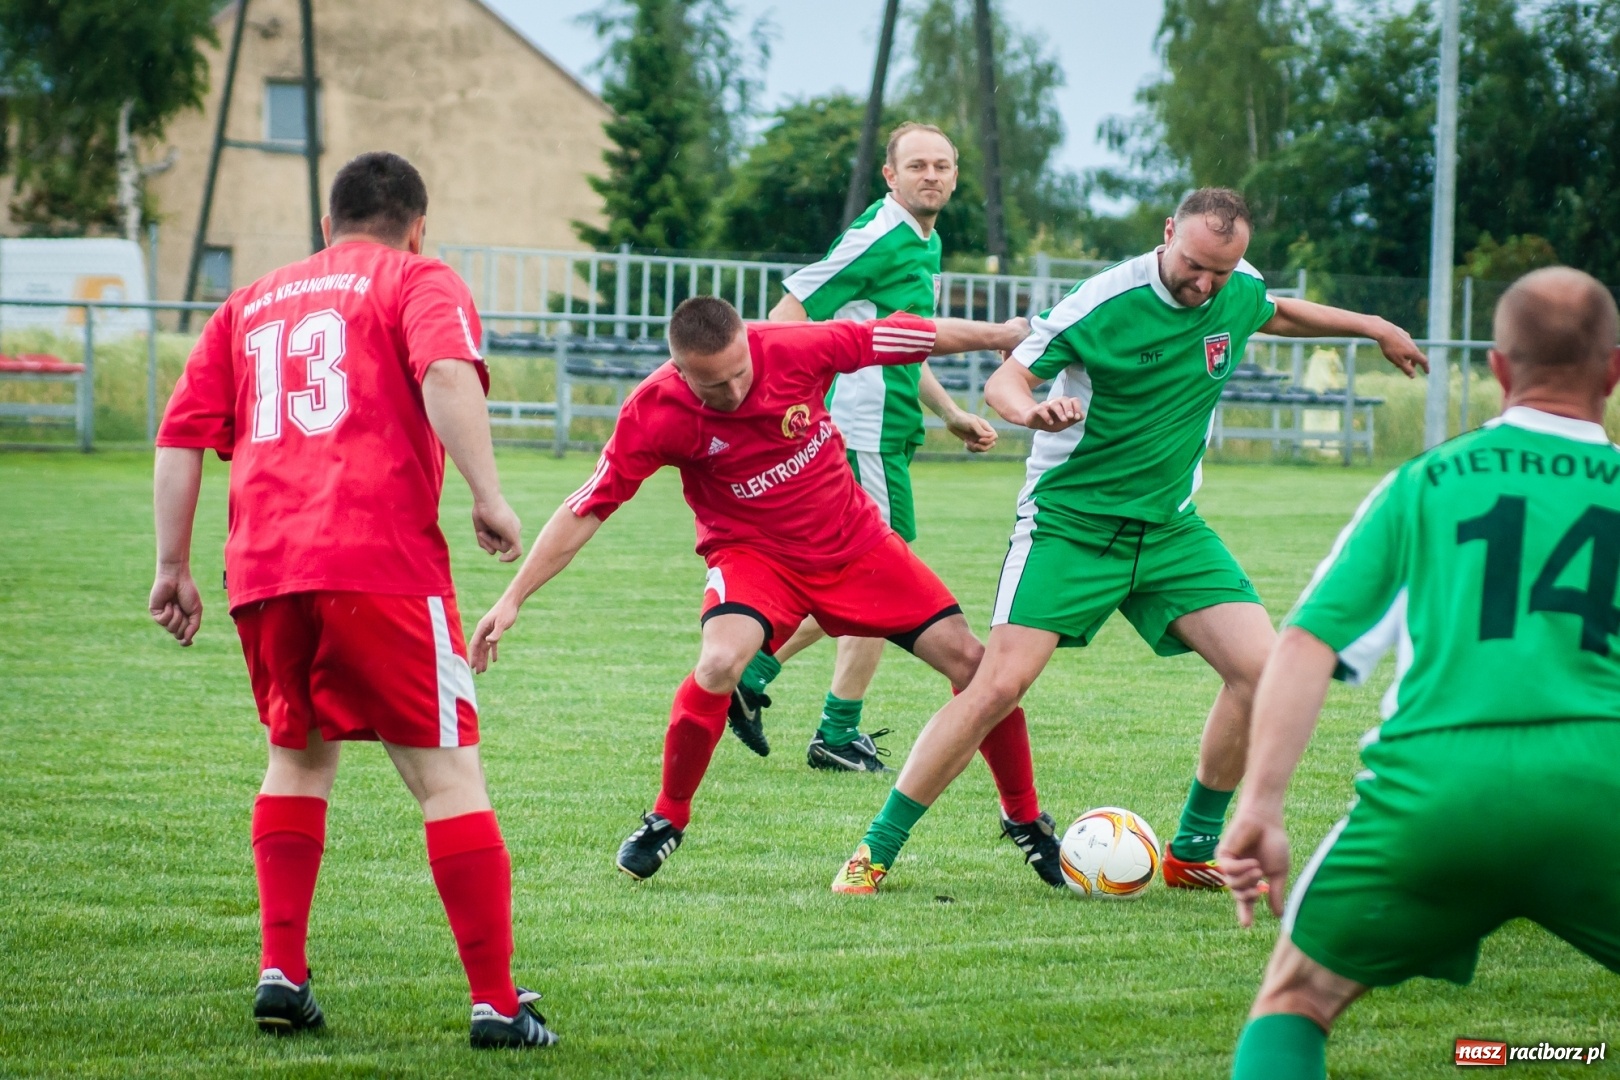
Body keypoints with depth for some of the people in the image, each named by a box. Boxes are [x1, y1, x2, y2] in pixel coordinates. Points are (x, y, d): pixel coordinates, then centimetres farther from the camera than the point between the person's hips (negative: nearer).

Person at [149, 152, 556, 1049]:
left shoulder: (250, 303, 24)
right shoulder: (418, 282, 10)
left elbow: (181, 435, 17)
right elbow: (446, 373, -12)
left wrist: (173, 567, 20)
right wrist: (488, 497, -13)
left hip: (262, 571, 5)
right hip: (381, 562, -5)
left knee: (296, 759, 24)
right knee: (448, 773, -2)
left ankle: (281, 974, 14)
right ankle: (496, 1003, -5)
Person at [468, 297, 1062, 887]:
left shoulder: (795, 348, -22)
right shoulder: (654, 412, -23)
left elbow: (917, 335, -9)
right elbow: (588, 508, -17)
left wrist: (1004, 334, 1)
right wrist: (512, 600, -19)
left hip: (853, 539, 3)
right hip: (752, 551, -3)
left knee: (969, 658, -3)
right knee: (719, 664, -32)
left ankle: (1025, 819, 20)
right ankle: (667, 819, -8)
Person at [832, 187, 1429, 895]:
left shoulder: (1239, 292, 0)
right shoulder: (1103, 303, -18)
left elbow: (1274, 313, 25)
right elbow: (1004, 381, -14)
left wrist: (1371, 326, 31)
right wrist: (1031, 408, -36)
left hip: (1170, 529, 5)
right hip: (1069, 522, -5)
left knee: (1260, 668, -11)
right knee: (998, 684, -16)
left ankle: (1194, 853, 5)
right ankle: (876, 849, -5)